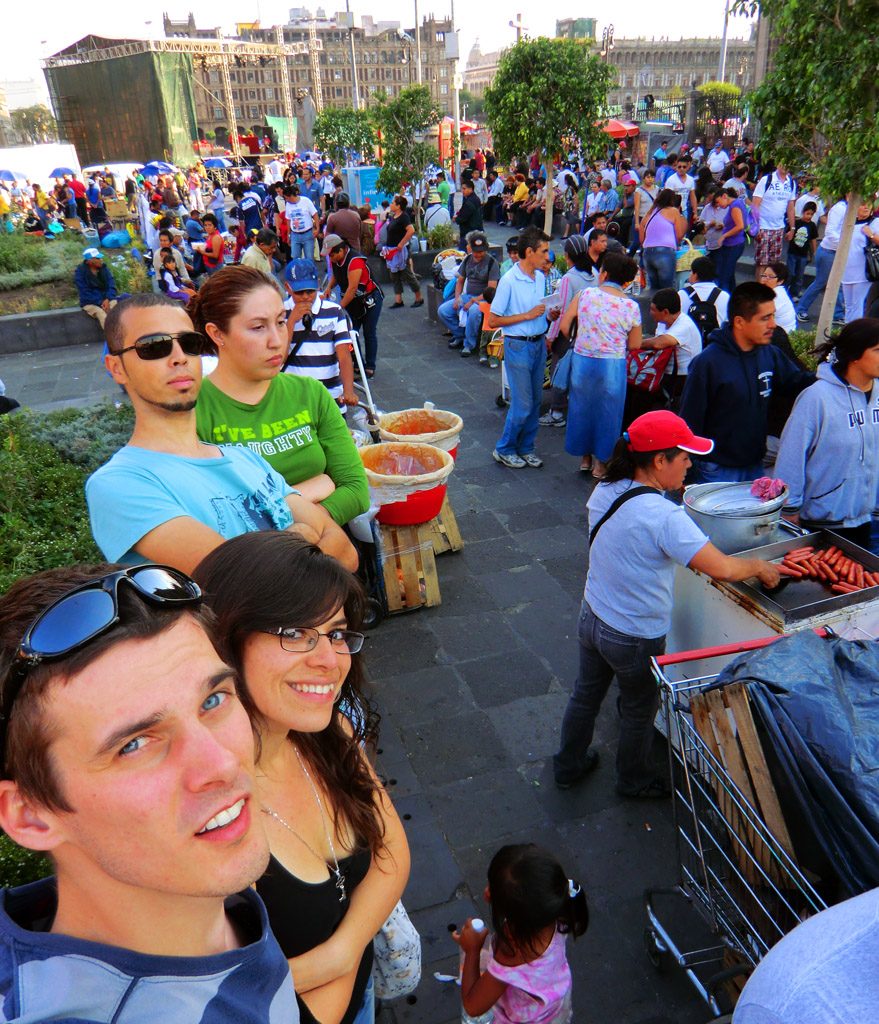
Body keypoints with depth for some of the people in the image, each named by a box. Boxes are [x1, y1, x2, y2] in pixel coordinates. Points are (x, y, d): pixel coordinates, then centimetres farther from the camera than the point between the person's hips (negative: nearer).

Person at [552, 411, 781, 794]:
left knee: (585, 695, 27)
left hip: (591, 618, 7)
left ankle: (567, 766, 49)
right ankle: (634, 780, 47)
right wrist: (759, 567, -11)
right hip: (636, 639, -6)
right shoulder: (664, 516, -32)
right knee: (640, 713, 22)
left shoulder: (606, 491, -8)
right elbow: (722, 569, -30)